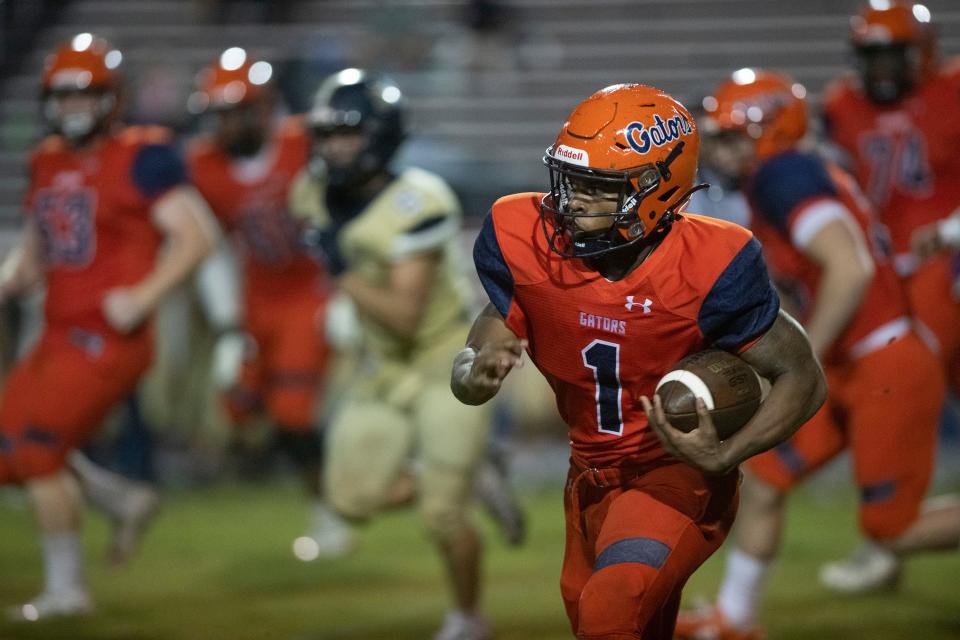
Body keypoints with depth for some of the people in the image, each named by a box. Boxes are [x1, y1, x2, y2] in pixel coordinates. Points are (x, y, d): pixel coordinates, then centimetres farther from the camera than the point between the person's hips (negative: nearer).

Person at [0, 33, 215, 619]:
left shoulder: (142, 158, -9)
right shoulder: (49, 163, 14)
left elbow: (197, 235, -12)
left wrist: (142, 297, -20)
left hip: (110, 339, -8)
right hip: (61, 338, 8)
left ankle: (66, 587, 2)